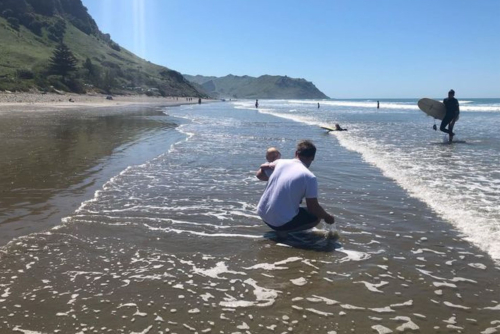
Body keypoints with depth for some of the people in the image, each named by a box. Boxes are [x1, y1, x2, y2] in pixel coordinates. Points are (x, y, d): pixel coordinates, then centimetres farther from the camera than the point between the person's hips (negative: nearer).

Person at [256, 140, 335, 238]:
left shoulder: (280, 162, 0)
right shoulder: (309, 177, -15)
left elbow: (259, 175, 16)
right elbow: (313, 208, -10)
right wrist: (327, 217, 10)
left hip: (262, 213, 7)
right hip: (280, 222, -7)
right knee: (316, 216, 14)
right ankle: (283, 230, -3)